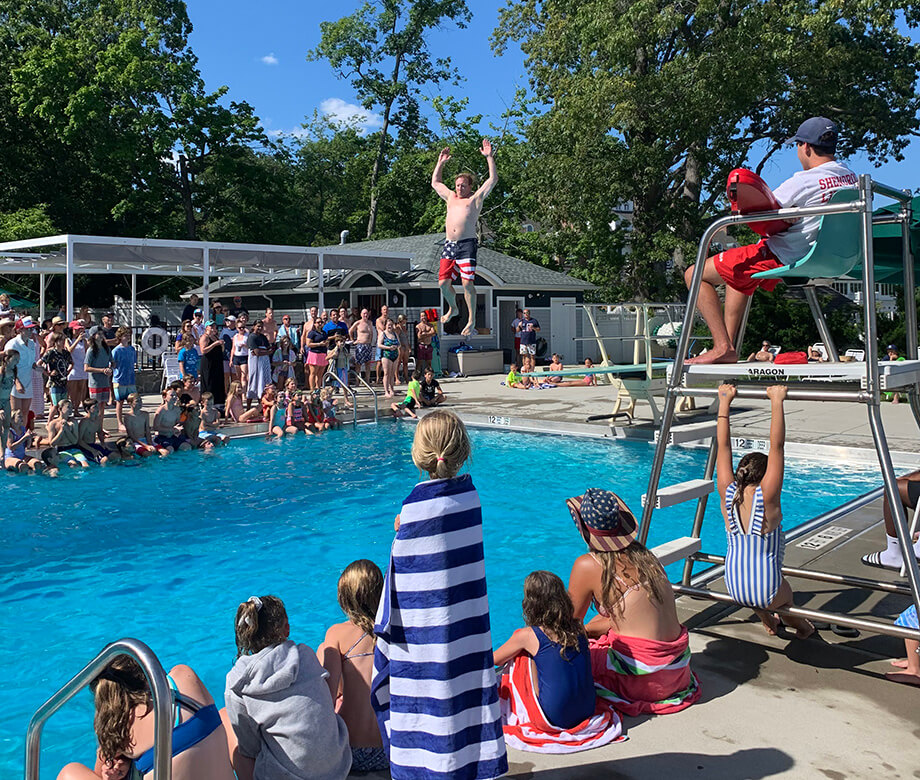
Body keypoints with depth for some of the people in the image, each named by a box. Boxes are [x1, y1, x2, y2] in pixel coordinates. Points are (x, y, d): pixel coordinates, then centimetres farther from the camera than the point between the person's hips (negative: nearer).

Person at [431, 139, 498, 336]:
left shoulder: (476, 198, 10)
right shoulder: (451, 197, 24)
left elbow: (493, 179, 4)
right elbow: (435, 182, 37)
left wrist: (489, 157, 4)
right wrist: (441, 162, 33)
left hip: (467, 245, -5)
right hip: (449, 245, 5)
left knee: (467, 283, -13)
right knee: (443, 283, 0)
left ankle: (472, 320, -6)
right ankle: (452, 309, 27)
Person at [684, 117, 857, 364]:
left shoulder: (804, 181, -22)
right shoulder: (850, 176, 3)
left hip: (779, 258, -9)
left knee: (695, 274, -2)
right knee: (737, 274, 33)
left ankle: (723, 346, -9)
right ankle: (729, 344, 26)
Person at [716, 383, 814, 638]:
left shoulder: (728, 494, -5)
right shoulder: (766, 495, -16)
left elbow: (723, 445, 1)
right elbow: (777, 446, -18)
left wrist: (725, 402, 5)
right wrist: (777, 402, -16)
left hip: (734, 588, 4)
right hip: (767, 592, -4)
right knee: (785, 595, 32)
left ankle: (768, 621, 52)